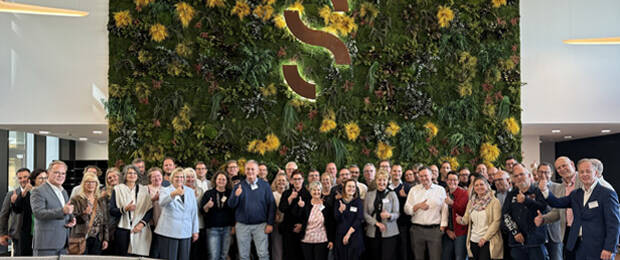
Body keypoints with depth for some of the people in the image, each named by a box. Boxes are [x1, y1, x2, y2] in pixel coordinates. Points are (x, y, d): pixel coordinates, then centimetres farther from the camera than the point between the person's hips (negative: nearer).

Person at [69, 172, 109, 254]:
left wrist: (106, 239, 8)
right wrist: (84, 213, -22)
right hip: (81, 238, -4)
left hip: (97, 239, 4)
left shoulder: (101, 201, 12)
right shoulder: (76, 199, 0)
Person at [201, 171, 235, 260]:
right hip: (213, 228, -2)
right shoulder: (208, 194, 5)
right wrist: (207, 206, -18)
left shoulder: (230, 194, 7)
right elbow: (202, 211, 1)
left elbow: (234, 211, 8)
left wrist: (233, 226, -2)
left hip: (227, 228, 2)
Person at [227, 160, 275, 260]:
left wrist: (270, 223, -5)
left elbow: (271, 205, 1)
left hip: (260, 225, -1)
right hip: (242, 225, 2)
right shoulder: (239, 186, 5)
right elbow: (231, 205, -1)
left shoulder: (264, 185, 1)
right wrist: (236, 196, -21)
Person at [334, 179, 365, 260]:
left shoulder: (358, 202, 2)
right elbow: (336, 219, -1)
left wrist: (348, 234, -11)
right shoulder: (338, 202, 6)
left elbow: (359, 220, -5)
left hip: (354, 236, -1)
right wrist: (340, 210, -21)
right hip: (340, 236, 2)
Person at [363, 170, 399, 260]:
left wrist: (389, 215, -20)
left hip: (389, 233, -2)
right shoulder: (369, 195, 11)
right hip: (373, 233, 2)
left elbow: (397, 214, 2)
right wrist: (376, 223, -9)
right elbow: (365, 213, 6)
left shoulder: (392, 194, 6)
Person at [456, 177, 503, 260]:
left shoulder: (494, 201, -4)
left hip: (488, 241, -5)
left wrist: (485, 238, -14)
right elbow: (466, 219, 9)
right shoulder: (471, 202, 11)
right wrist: (461, 220, -14)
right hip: (473, 241, 5)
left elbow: (496, 222, -9)